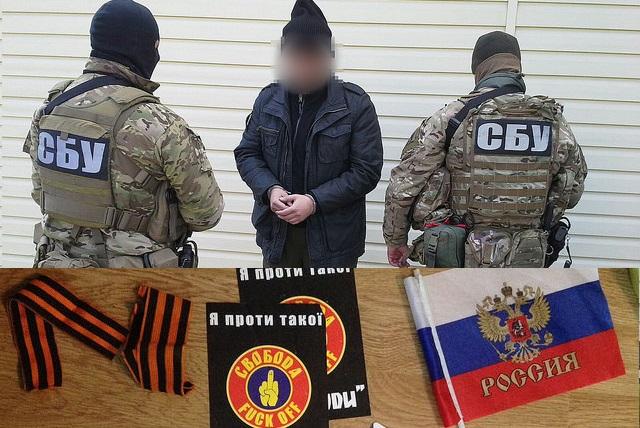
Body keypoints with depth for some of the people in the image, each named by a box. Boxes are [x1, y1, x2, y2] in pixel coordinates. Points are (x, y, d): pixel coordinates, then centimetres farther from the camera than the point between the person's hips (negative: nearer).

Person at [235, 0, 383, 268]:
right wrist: (270, 189, -13)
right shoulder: (268, 99, 1)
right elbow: (246, 153, 7)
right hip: (277, 231, 4)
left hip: (333, 235, -3)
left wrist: (315, 201, -20)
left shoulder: (355, 104, -10)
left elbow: (367, 171, -12)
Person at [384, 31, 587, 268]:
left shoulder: (450, 118, -10)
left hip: (456, 260, -2)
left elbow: (402, 188, -8)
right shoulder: (555, 123, -1)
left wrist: (395, 242, 6)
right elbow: (572, 191, 9)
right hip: (527, 265, 2)